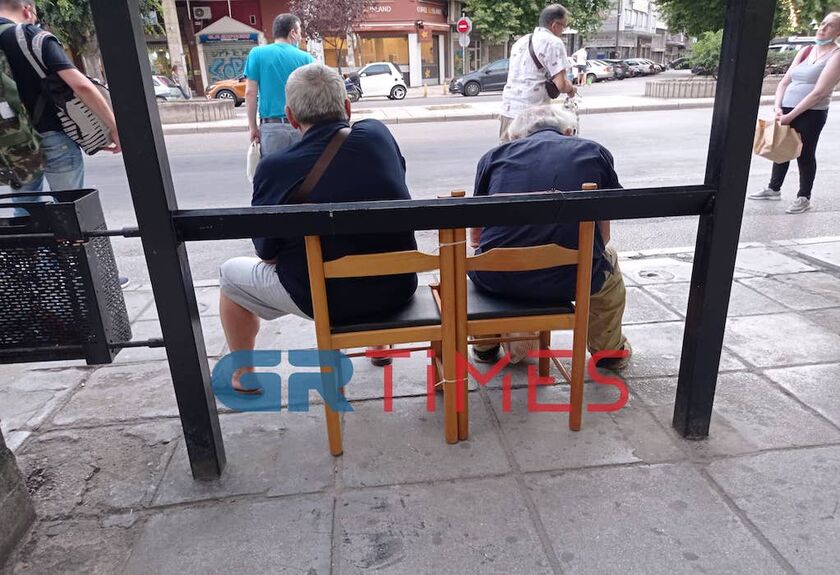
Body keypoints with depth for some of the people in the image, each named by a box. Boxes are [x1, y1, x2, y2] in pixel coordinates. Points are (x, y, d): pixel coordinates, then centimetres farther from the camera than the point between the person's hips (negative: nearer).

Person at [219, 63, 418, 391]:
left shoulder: (274, 169, -16)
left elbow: (267, 253, -4)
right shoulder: (379, 135, -6)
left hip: (327, 301, -4)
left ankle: (242, 375, 34)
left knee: (231, 275, 19)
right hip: (398, 289, 4)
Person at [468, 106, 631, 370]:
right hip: (568, 281, 0)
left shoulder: (495, 155, 12)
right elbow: (602, 236, 15)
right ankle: (609, 350, 47)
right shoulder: (595, 153, 11)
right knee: (607, 260, 33)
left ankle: (485, 345, 47)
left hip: (496, 279, 1)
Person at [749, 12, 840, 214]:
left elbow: (819, 92, -16)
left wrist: (790, 116, -19)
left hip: (811, 114, -6)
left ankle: (804, 198, 15)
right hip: (787, 109, 6)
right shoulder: (805, 51, 12)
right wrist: (778, 107, -6)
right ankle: (774, 188, 31)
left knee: (805, 153, 2)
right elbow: (784, 82, 10)